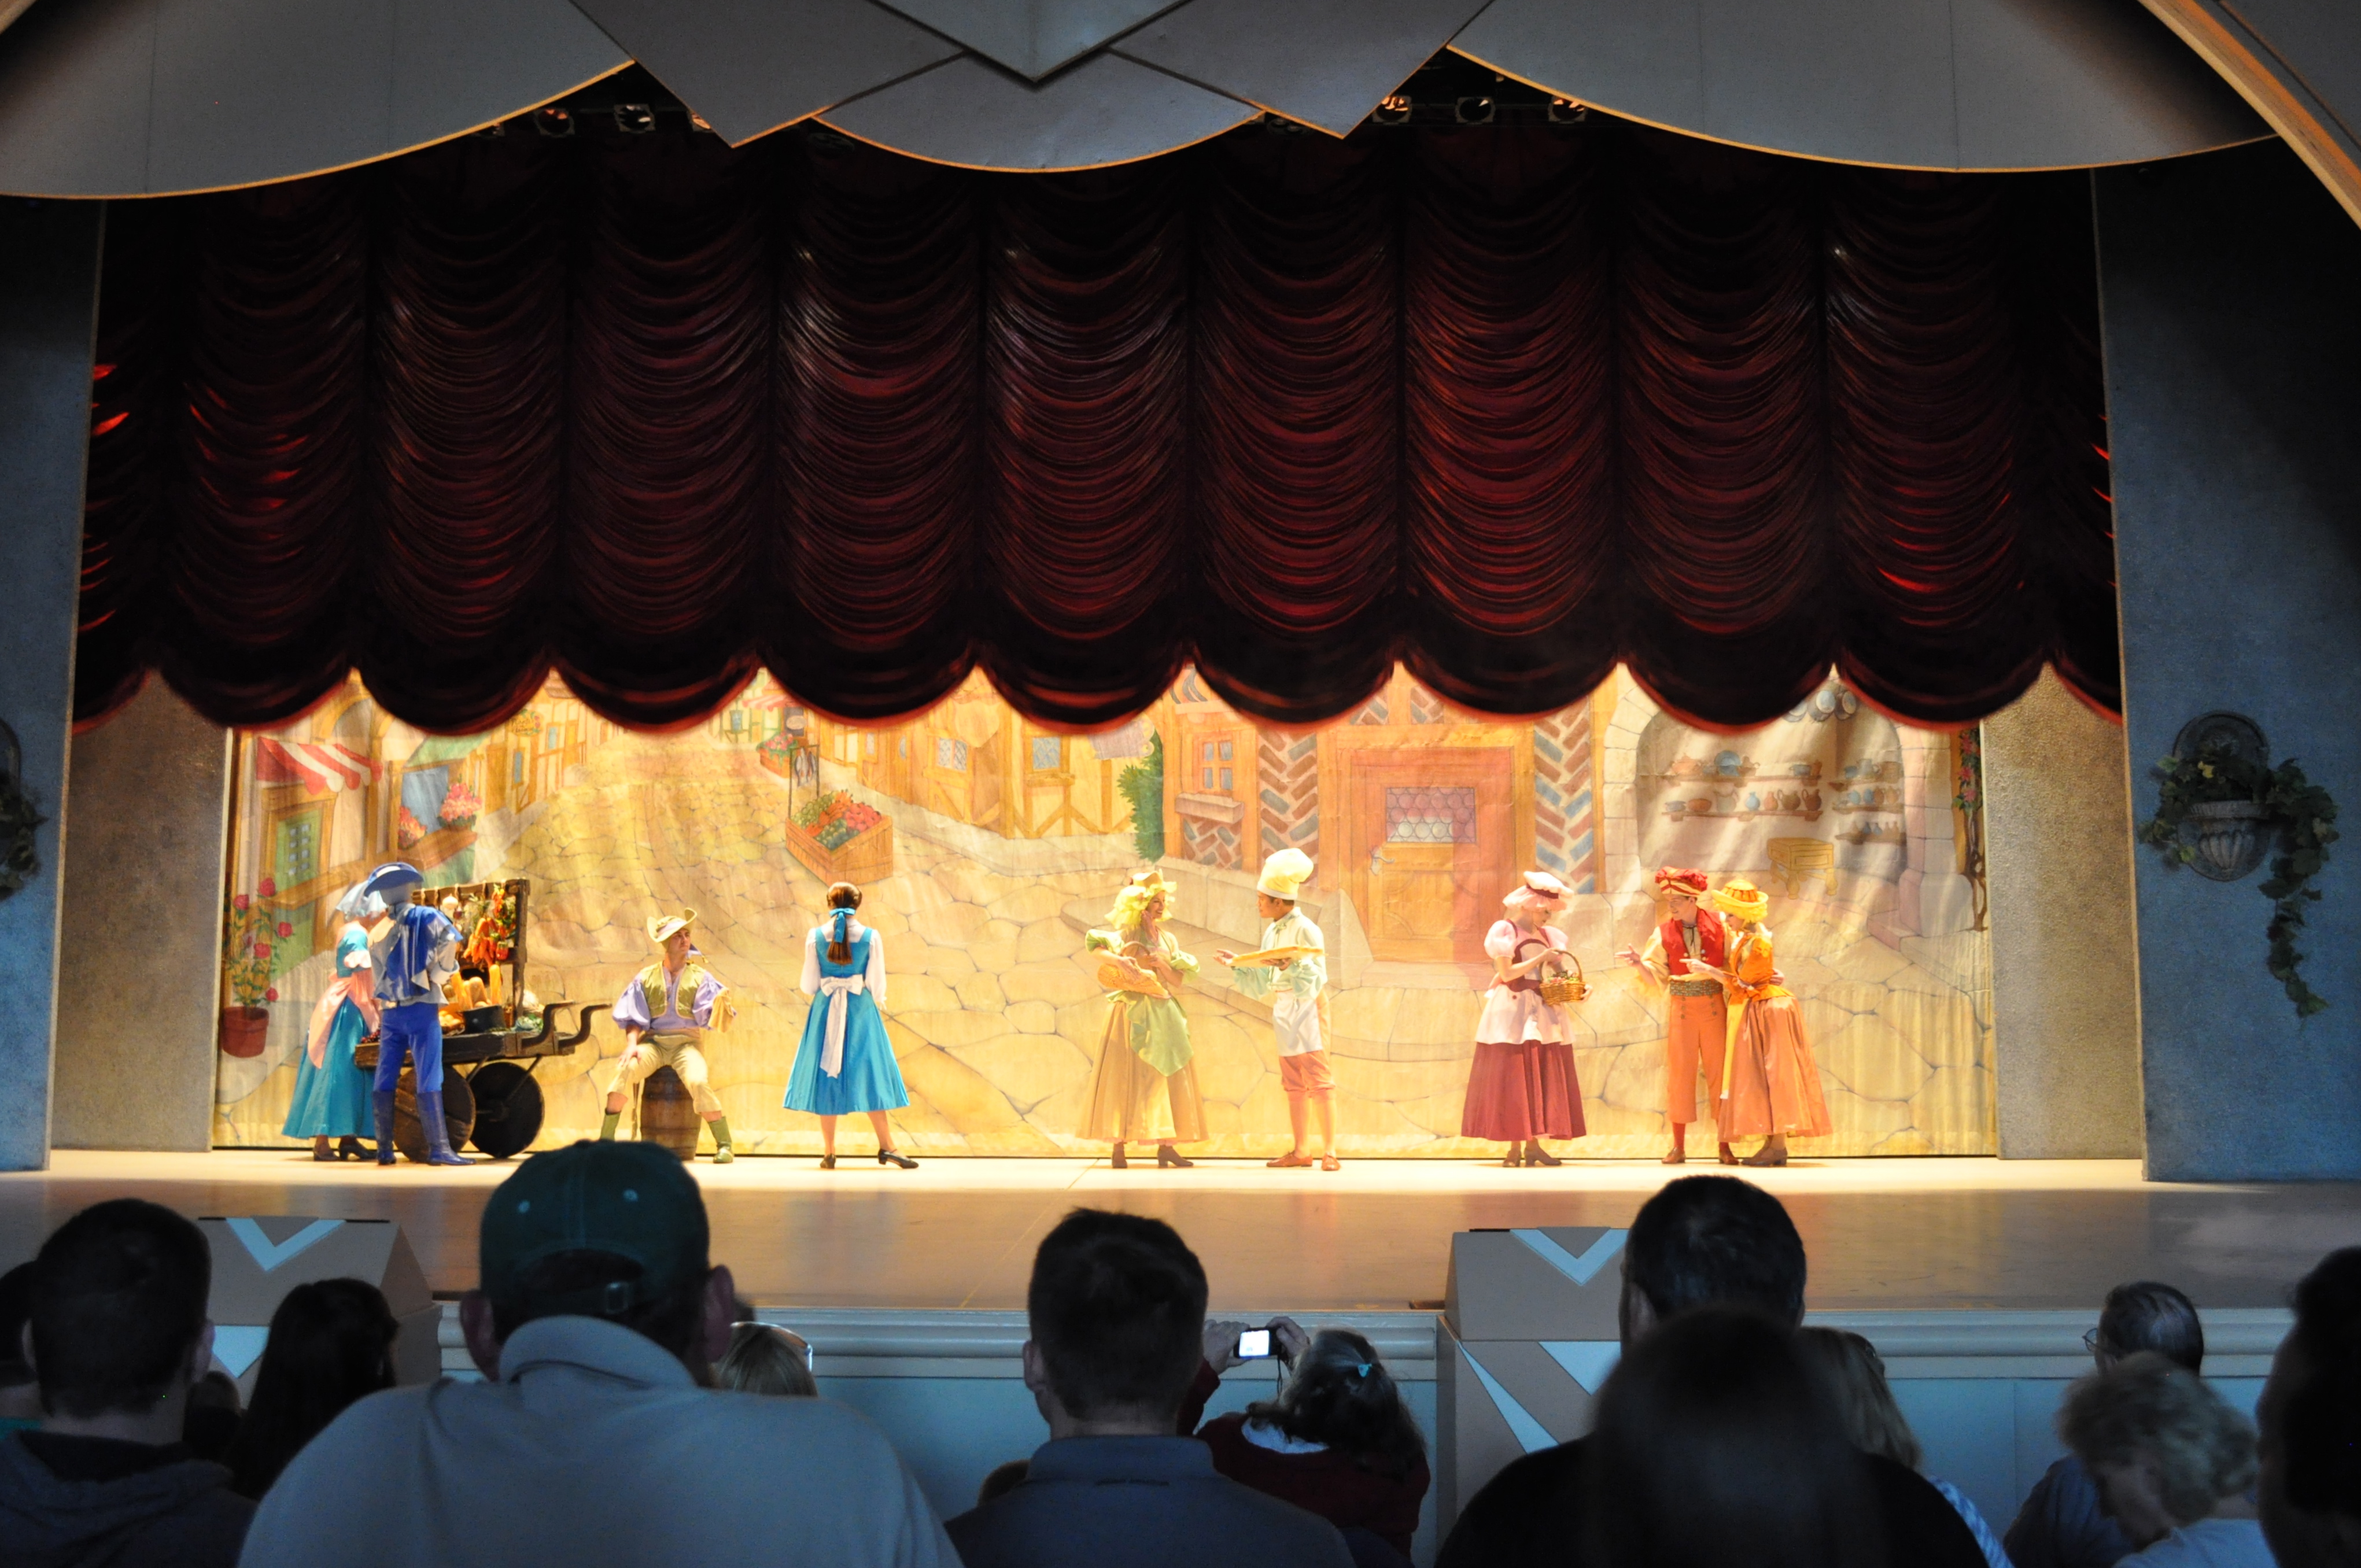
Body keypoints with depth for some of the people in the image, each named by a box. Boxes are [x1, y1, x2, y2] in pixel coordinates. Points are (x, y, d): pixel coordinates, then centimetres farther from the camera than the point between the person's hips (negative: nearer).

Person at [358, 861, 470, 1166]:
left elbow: (379, 978, 18)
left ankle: (385, 1149, 9)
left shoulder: (376, 934, 14)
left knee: (385, 1081, 8)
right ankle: (439, 1148, -12)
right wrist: (436, 977, -6)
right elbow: (450, 942, -19)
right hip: (421, 1008, -5)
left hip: (390, 1012, 5)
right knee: (428, 1081, -8)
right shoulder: (426, 917, -2)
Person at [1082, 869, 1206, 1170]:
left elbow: (1177, 982, 8)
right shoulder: (1125, 935, -1)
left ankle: (1165, 1147, 2)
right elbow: (1093, 944, -19)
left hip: (1163, 1015, 5)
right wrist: (1119, 961, -31)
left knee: (1167, 1077, 1)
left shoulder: (1167, 940, 14)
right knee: (1127, 1076, -6)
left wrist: (1162, 964, -8)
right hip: (1132, 1013, -5)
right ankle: (1118, 1147, -3)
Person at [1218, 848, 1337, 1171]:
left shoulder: (1305, 930, -12)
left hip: (1306, 1011, -8)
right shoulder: (1272, 932, 12)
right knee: (1294, 1086, 11)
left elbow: (1315, 981, -15)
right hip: (1282, 1011, 8)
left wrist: (1292, 965, -30)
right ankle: (1299, 1151, 15)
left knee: (1318, 1082, -8)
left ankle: (1329, 1152, -7)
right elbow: (1262, 984, 15)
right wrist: (1238, 965, 6)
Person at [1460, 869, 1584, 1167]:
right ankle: (1515, 1146, -2)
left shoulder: (1547, 935, 14)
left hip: (1542, 1011, 7)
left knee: (1542, 1078, 3)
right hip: (1512, 1010, -6)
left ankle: (1534, 1144, 7)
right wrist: (1541, 958, -14)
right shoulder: (1505, 930, -5)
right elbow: (1507, 973, -13)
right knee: (1512, 1078, -5)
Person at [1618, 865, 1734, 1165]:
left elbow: (1734, 965, 5)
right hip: (1682, 1009, 1)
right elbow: (1658, 976, -2)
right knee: (1680, 1073, 1)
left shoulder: (1719, 927, 0)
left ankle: (1725, 1146, 10)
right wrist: (1640, 962, -19)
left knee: (1719, 1073, 2)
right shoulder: (1664, 934, 2)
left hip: (1714, 1008, -1)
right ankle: (1679, 1146, 8)